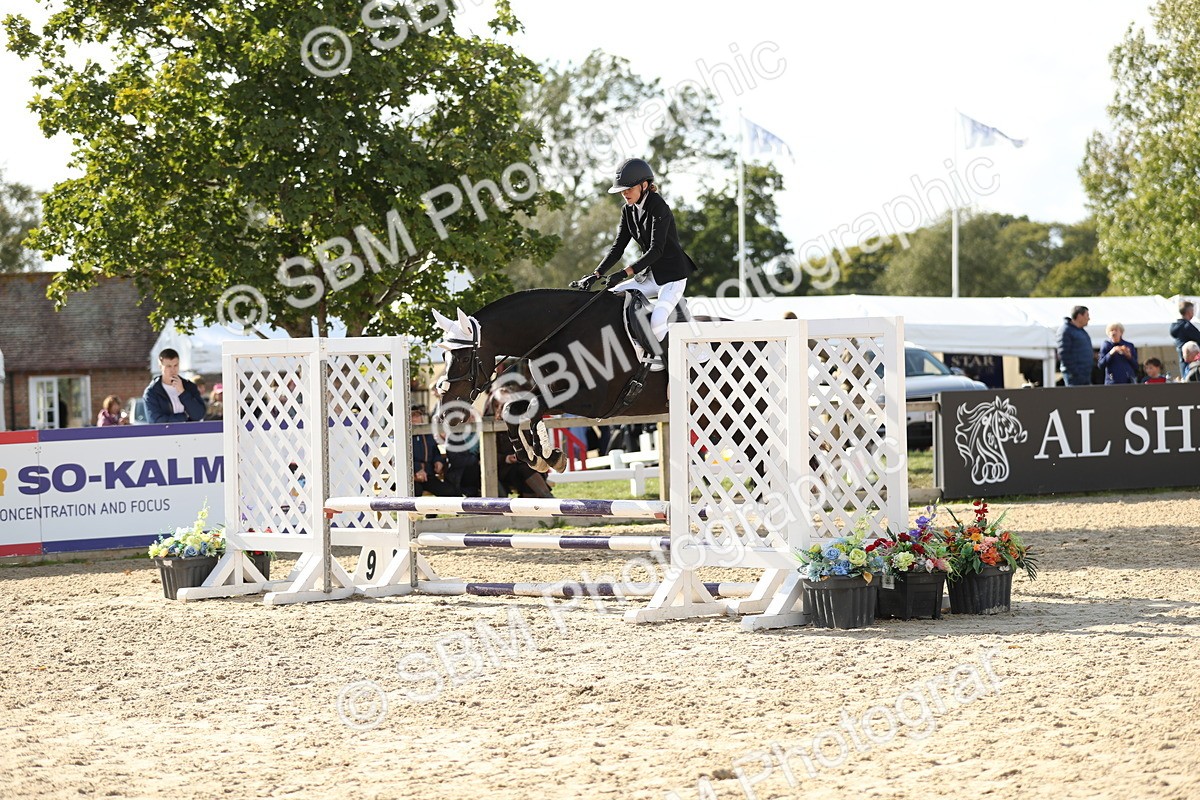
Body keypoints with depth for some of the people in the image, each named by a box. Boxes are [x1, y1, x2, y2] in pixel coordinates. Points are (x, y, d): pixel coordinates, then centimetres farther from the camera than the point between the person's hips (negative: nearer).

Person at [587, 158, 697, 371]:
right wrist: (596, 274, -9)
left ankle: (656, 354, 2)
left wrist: (625, 273, -35)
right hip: (651, 275, 8)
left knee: (657, 321, -28)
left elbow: (656, 250, -27)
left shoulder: (658, 207, -20)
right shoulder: (629, 211, 4)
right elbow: (618, 247, 4)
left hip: (673, 275, -8)